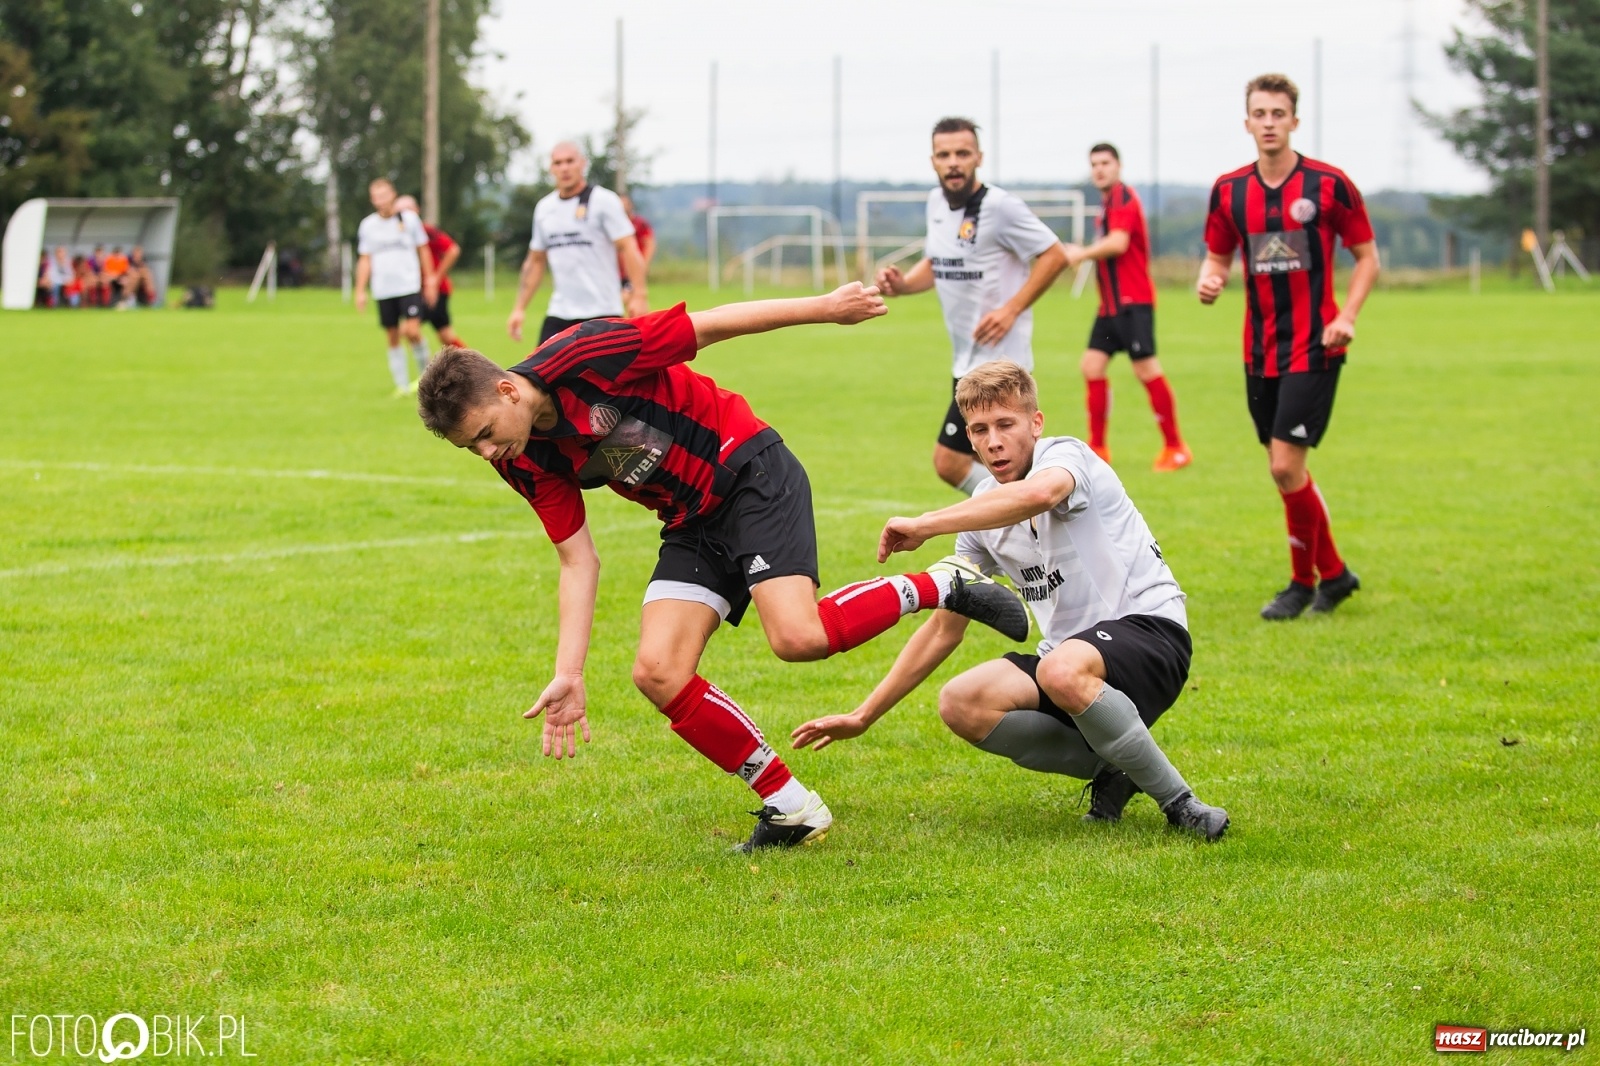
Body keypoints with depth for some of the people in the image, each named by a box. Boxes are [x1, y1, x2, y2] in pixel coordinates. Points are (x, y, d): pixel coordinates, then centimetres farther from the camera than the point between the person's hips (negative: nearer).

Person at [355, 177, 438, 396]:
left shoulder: (409, 218, 1)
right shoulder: (367, 225, 5)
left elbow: (423, 250, 9)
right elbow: (365, 260, 9)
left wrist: (430, 280, 8)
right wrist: (360, 291, 4)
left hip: (410, 286, -2)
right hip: (383, 291, 2)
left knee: (412, 332, -16)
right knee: (393, 338, 4)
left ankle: (425, 372, 7)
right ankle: (402, 384, 12)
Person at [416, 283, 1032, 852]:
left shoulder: (582, 357, -23)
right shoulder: (525, 463, -3)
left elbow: (712, 325, -15)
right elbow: (578, 562, 1)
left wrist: (825, 308, -12)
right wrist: (568, 674, -9)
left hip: (750, 472, -7)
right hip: (693, 525, 7)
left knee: (796, 637, -27)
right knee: (658, 673, -10)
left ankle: (941, 586, -3)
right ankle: (790, 808, 3)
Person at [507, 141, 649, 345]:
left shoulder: (603, 201, -4)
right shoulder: (544, 208, 13)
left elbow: (627, 249, -10)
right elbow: (535, 261, 21)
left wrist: (639, 294, -22)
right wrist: (519, 307, 14)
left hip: (601, 313, -5)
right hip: (559, 313, 5)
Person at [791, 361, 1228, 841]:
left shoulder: (1067, 455, -11)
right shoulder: (982, 514, 10)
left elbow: (1038, 494, -39)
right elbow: (945, 629, 17)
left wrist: (922, 526, -34)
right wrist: (863, 717, 14)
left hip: (1149, 626, -7)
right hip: (1070, 648, 7)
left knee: (1063, 672, -39)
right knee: (960, 703, -18)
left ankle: (1179, 802, -20)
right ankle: (1110, 770, -3)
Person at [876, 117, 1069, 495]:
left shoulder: (999, 206, -16)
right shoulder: (937, 203, 7)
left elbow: (1055, 256, -14)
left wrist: (1011, 309, -19)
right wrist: (902, 284, 1)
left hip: (998, 360, -9)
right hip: (966, 361, 9)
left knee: (949, 461, -11)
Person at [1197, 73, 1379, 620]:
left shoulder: (1328, 184, -7)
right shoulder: (1229, 190, 4)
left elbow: (1367, 255, 1)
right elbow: (1217, 256, 15)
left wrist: (1347, 317, -12)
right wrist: (1208, 281, -9)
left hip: (1313, 348, -5)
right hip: (1260, 349, 5)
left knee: (1286, 464, -11)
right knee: (1283, 468, 9)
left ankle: (1304, 581, 7)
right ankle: (1333, 573, 26)